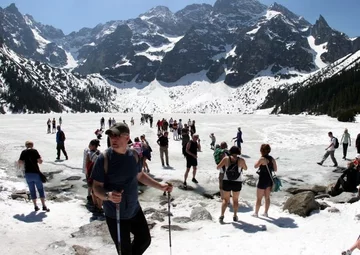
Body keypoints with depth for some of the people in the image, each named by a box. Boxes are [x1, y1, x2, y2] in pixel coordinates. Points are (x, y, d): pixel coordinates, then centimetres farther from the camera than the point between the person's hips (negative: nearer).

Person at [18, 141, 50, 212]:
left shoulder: (23, 152, 6)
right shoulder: (34, 151, -4)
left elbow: (19, 163, 1)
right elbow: (40, 161, -11)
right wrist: (40, 159, 11)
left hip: (28, 174, 3)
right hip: (36, 173, -3)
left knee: (32, 190, 13)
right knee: (40, 189, 6)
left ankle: (35, 206, 16)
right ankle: (44, 206, 2)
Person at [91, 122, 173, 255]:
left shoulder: (133, 155, -4)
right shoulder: (104, 158, -20)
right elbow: (96, 187, -17)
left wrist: (160, 186, 8)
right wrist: (108, 195, -38)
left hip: (134, 209, 5)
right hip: (115, 214, -5)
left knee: (145, 240, 21)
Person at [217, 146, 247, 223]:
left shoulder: (226, 158, -8)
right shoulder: (241, 160, -8)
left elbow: (218, 167, -2)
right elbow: (245, 168, 10)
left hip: (226, 182, 0)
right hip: (237, 182, 0)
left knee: (225, 199, 12)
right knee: (235, 200, 18)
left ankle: (222, 216, 1)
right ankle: (235, 216, 24)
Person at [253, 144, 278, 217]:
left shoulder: (262, 159, -18)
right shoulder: (272, 159, 2)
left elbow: (255, 166, -5)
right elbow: (275, 169, 6)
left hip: (263, 180, -7)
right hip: (270, 179, 7)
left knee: (259, 198, 5)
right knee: (267, 197, 17)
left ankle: (256, 213, 14)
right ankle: (266, 212, 25)